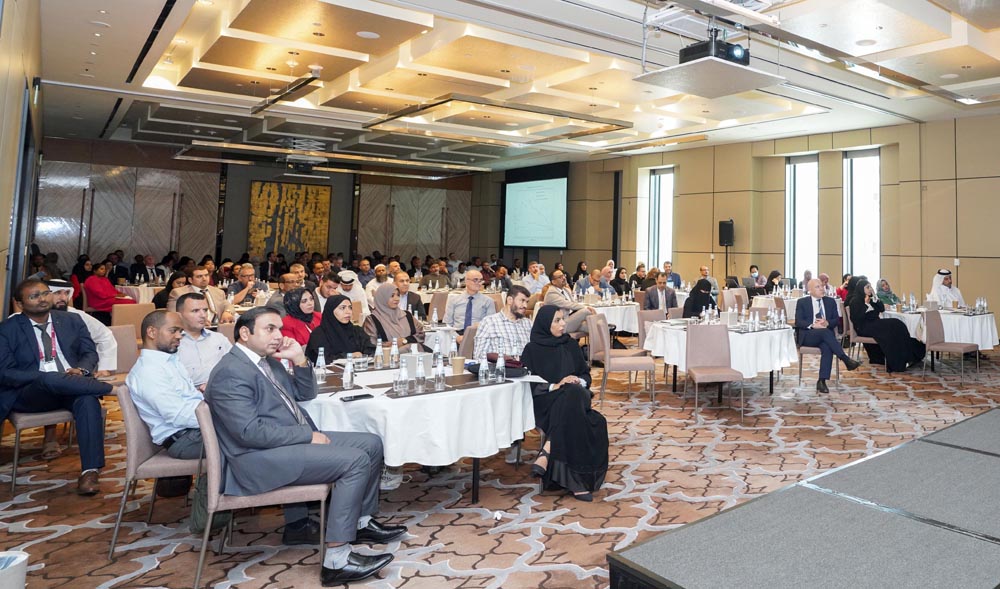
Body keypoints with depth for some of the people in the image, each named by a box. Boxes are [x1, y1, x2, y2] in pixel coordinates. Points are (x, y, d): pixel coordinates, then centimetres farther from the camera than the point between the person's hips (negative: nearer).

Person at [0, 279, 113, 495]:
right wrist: (43, 376, -18)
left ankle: (90, 471, -34)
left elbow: (91, 353, 12)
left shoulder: (72, 321, 14)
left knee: (88, 401, -33)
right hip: (30, 393, -2)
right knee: (48, 380, -39)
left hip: (72, 388, 2)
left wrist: (81, 369, -11)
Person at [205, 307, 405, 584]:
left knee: (371, 443, 5)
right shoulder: (230, 373, -16)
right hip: (262, 458, -10)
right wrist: (308, 435, -17)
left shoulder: (268, 360, 14)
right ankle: (336, 559, -19)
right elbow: (251, 432, -23)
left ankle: (361, 520, 19)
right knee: (355, 460, -23)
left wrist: (299, 359, 3)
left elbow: (305, 394, 20)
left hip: (294, 440, 10)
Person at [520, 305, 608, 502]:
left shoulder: (571, 346, 17)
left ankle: (546, 454, -35)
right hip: (546, 402, -3)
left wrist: (579, 382, -6)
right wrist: (555, 386, -17)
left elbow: (586, 374, 17)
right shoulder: (532, 349, 4)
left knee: (573, 394, -35)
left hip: (575, 396, 3)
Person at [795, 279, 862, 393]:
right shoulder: (802, 302, 8)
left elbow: (837, 319, 10)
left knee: (827, 347, -33)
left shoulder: (830, 301, 17)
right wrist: (813, 325, -21)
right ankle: (846, 360, -35)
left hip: (825, 334, 2)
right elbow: (798, 321, -3)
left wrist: (827, 323, -13)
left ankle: (822, 381, -33)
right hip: (808, 336, -2)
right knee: (825, 332, -35)